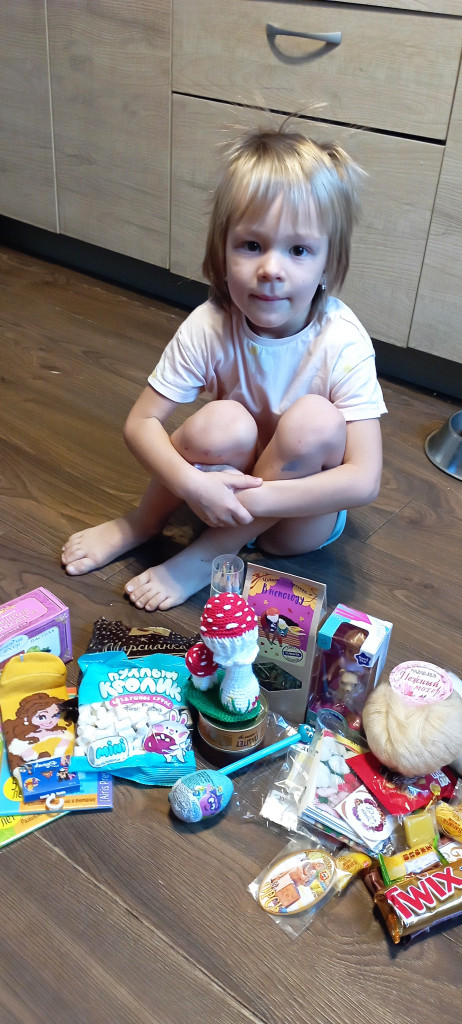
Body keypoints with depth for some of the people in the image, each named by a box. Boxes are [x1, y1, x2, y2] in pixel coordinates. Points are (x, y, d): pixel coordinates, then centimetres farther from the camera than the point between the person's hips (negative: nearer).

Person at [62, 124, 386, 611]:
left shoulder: (342, 342, -23)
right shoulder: (208, 327, -18)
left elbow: (363, 480, -27)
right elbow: (140, 423, -14)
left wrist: (252, 499, -31)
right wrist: (192, 485, -34)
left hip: (301, 519, -1)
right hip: (223, 485, 1)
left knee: (314, 419, -31)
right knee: (223, 423, -31)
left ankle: (206, 555, -15)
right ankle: (143, 522, 0)